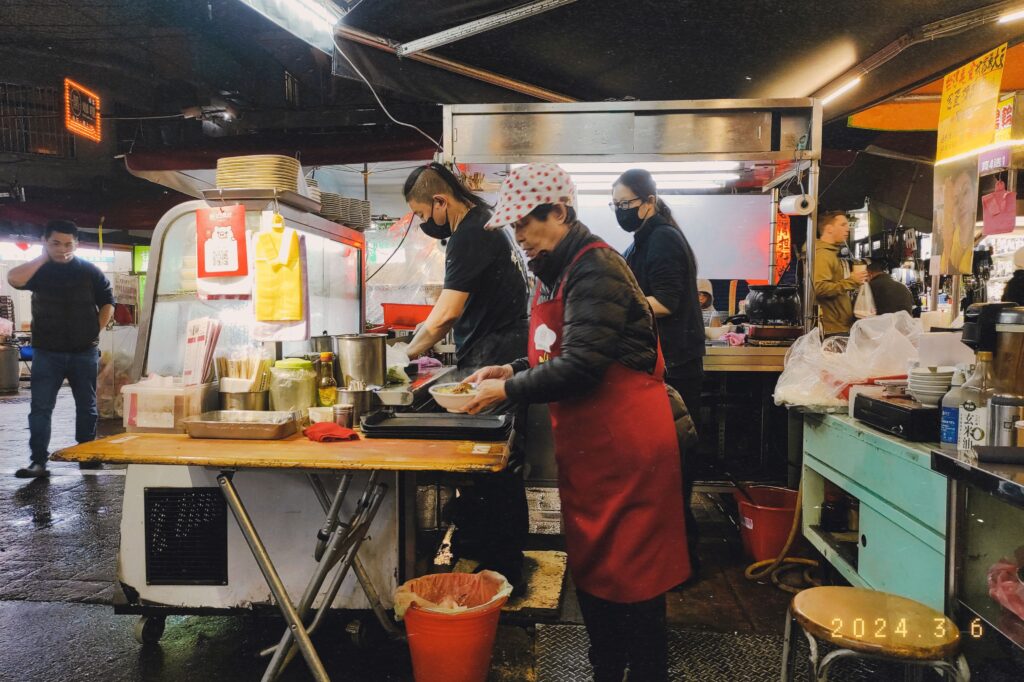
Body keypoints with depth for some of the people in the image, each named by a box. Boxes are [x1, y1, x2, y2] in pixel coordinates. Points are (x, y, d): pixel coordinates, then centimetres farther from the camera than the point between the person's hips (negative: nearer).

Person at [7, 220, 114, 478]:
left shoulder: (90, 271, 1)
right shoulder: (38, 270, 1)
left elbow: (108, 303, 6)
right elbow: (14, 279, -21)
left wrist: (95, 331, -2)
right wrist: (43, 257, -16)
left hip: (84, 352, 0)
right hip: (47, 353, 0)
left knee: (86, 407, 10)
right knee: (40, 408, -4)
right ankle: (38, 461, 0)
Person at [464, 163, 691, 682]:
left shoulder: (595, 269, -18)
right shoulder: (555, 271, 12)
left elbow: (580, 366, -24)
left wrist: (507, 391, -16)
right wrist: (512, 371, 6)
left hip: (624, 441, -10)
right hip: (584, 443, 10)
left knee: (630, 568, 3)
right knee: (589, 562, 18)